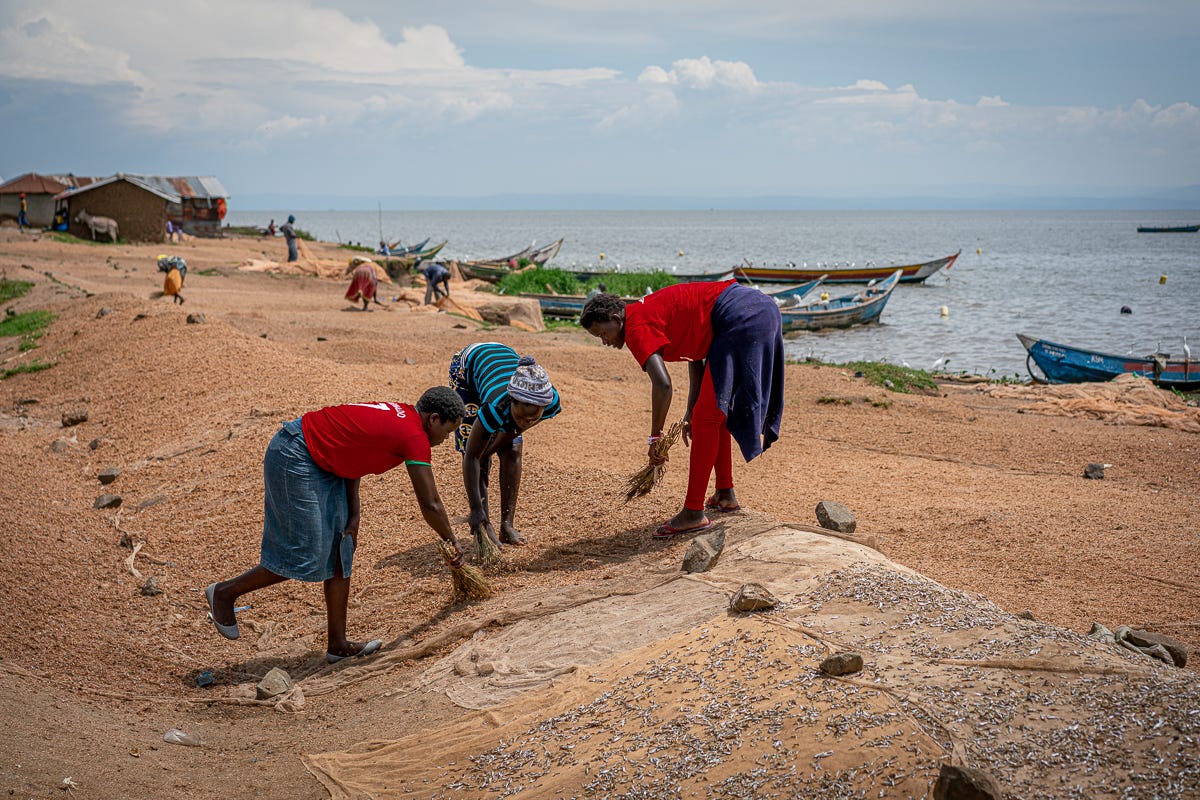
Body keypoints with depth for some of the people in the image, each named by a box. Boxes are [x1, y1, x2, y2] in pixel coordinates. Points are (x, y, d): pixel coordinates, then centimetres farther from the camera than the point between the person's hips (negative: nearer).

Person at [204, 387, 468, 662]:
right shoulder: (414, 436, -18)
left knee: (341, 552, 9)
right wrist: (452, 542, 1)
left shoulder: (397, 414, 9)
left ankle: (338, 644, 14)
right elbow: (430, 505, -15)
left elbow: (351, 450, 10)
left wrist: (354, 514, 4)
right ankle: (225, 592, 13)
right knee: (306, 558, -5)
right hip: (294, 460, -10)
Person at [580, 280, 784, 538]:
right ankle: (725, 495, 30)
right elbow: (696, 356, 24)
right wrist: (691, 412, 19)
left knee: (707, 417, -7)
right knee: (716, 412, 21)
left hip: (740, 319, -10)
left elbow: (662, 384, -21)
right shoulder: (652, 311, 21)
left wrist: (655, 437, -11)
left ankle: (693, 512, -5)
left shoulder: (637, 328, -8)